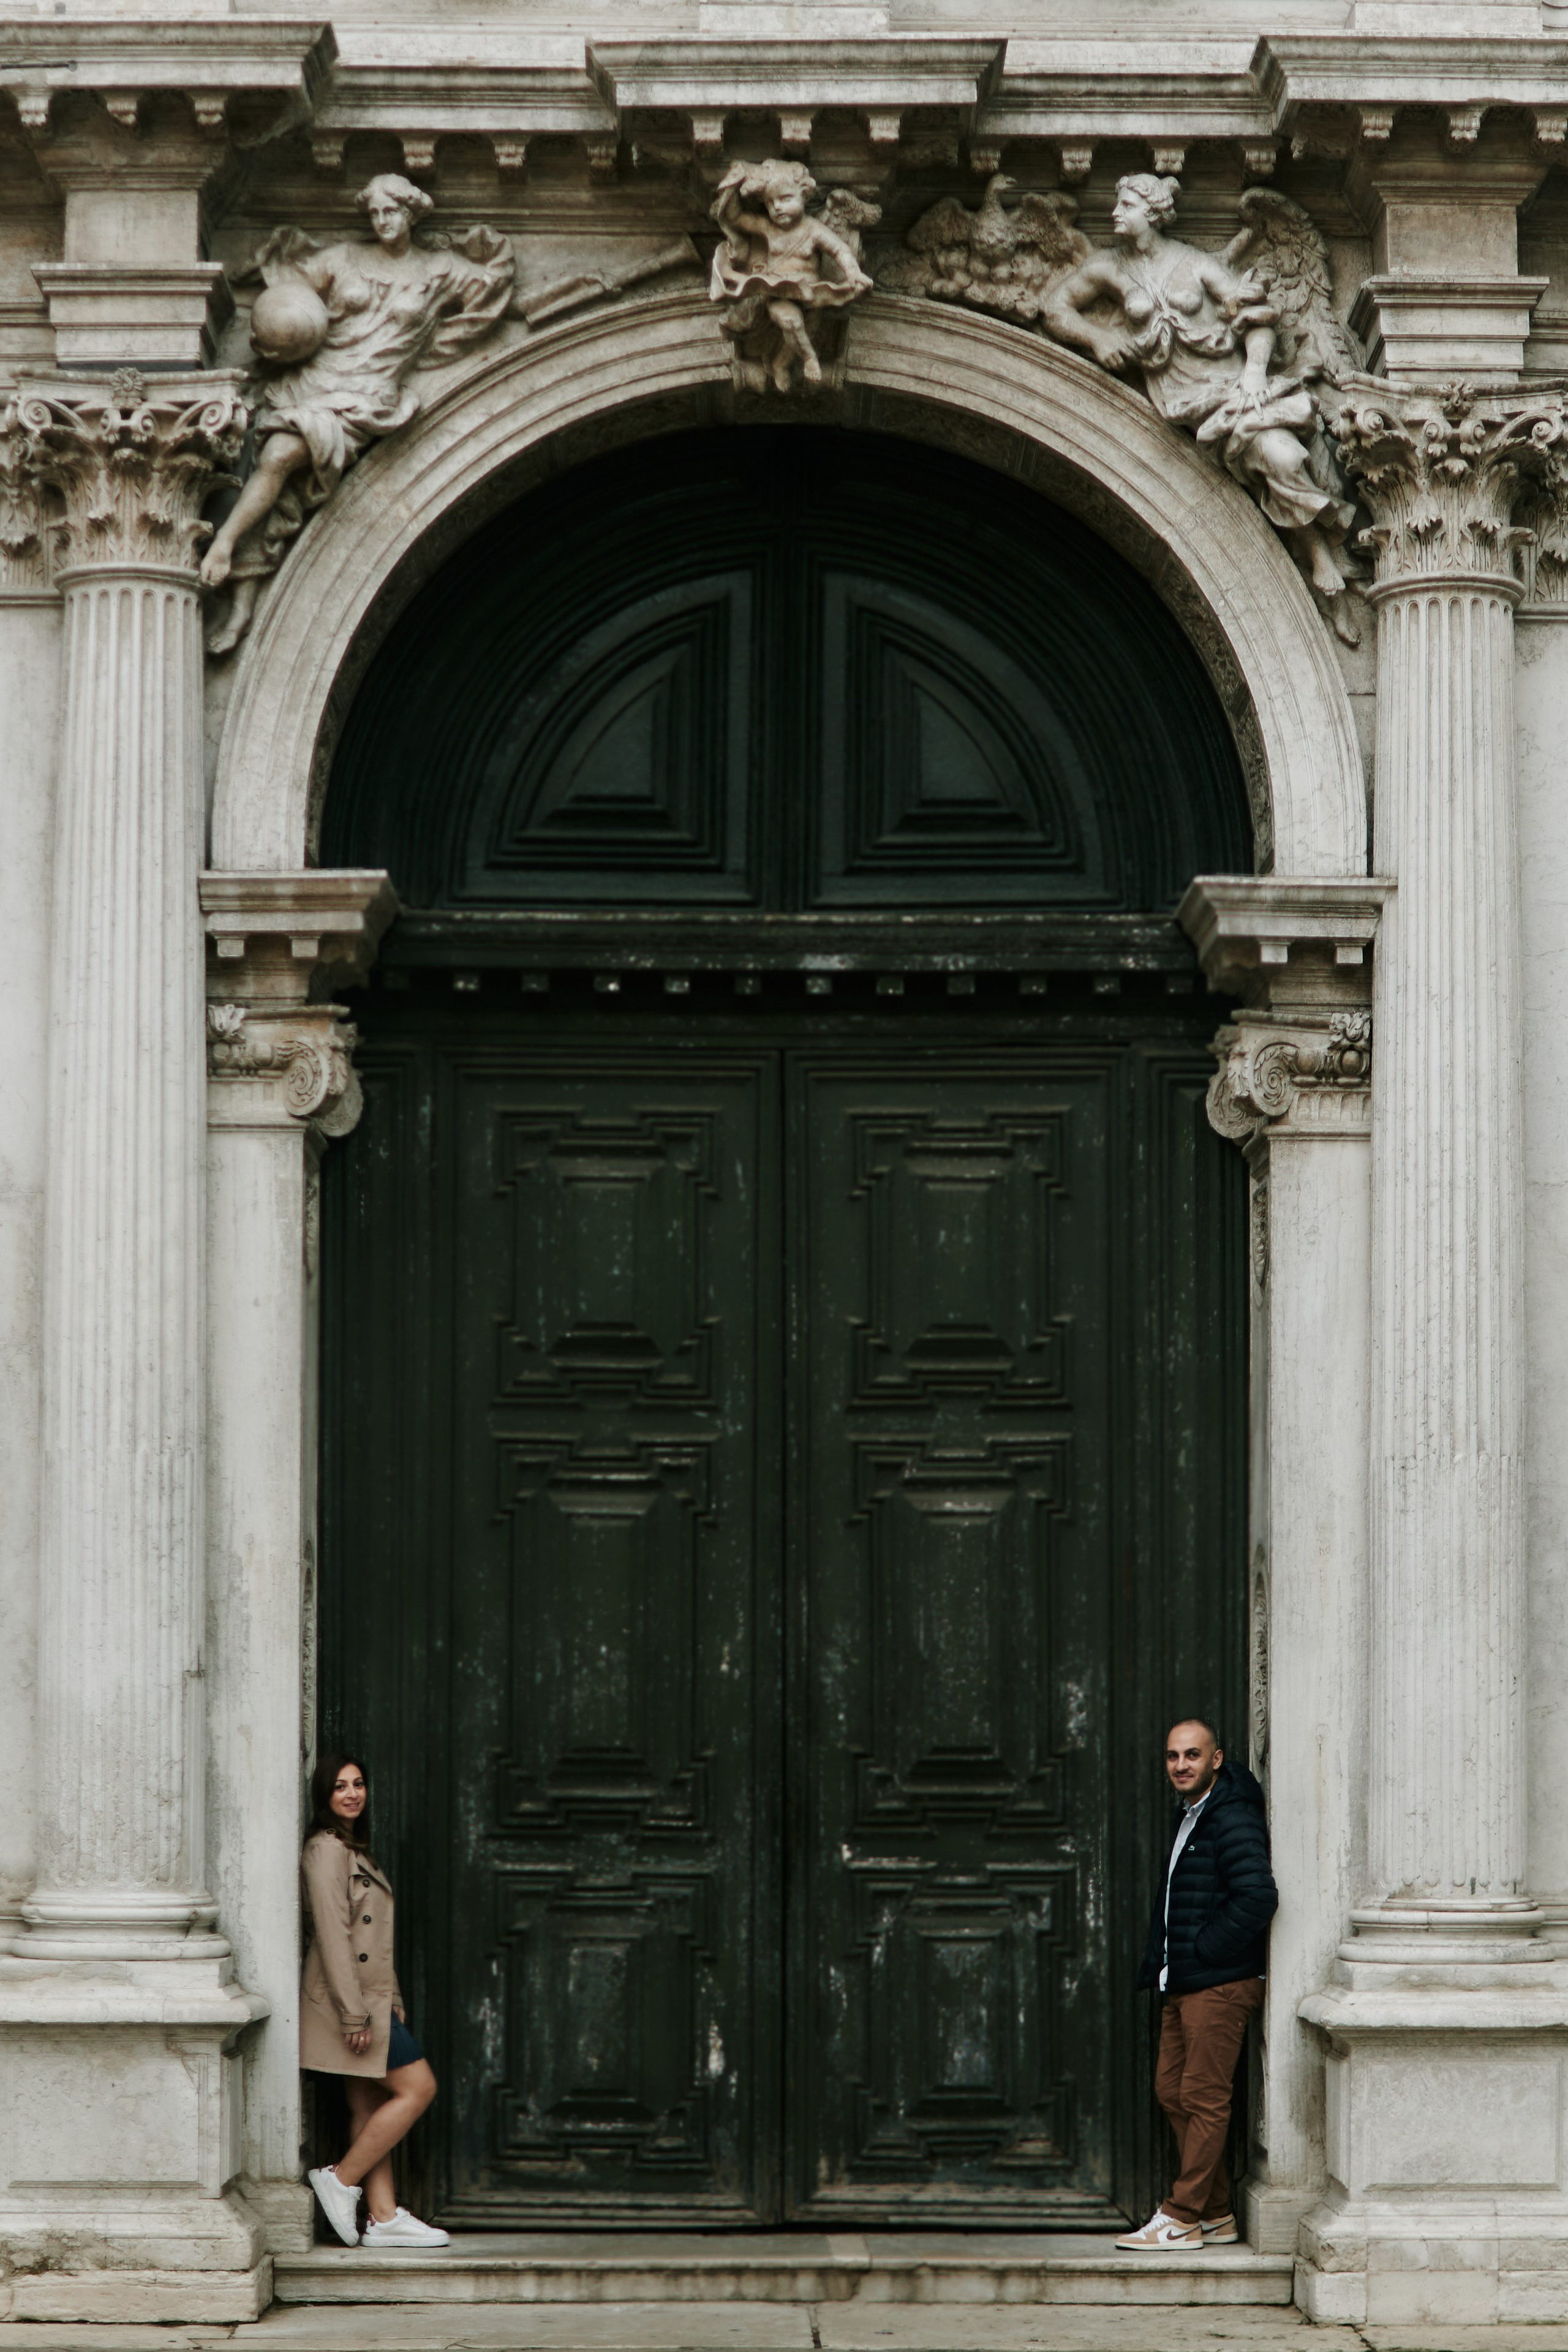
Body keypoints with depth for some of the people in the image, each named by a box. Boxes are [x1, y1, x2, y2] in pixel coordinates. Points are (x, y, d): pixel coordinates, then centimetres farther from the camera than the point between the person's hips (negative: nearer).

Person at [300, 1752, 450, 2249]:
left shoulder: (355, 1850, 19)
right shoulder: (326, 1850, -13)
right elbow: (333, 1936, -18)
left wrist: (391, 1999, 19)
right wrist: (354, 2015, -21)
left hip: (368, 1999, 9)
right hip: (346, 1998, -9)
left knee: (371, 2106, 6)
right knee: (417, 2087, -9)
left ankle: (384, 2217, 6)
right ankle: (341, 2180, -4)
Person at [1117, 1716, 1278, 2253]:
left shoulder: (1234, 1821, -13)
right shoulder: (1191, 1817, 18)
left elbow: (1257, 1898, -24)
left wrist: (1202, 1949, -16)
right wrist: (1157, 1965, 16)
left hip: (1220, 1986, -10)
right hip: (1183, 1985, 10)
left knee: (1203, 2097, -5)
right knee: (1173, 2092, 10)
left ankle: (1182, 2219, -2)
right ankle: (1215, 2214, 17)